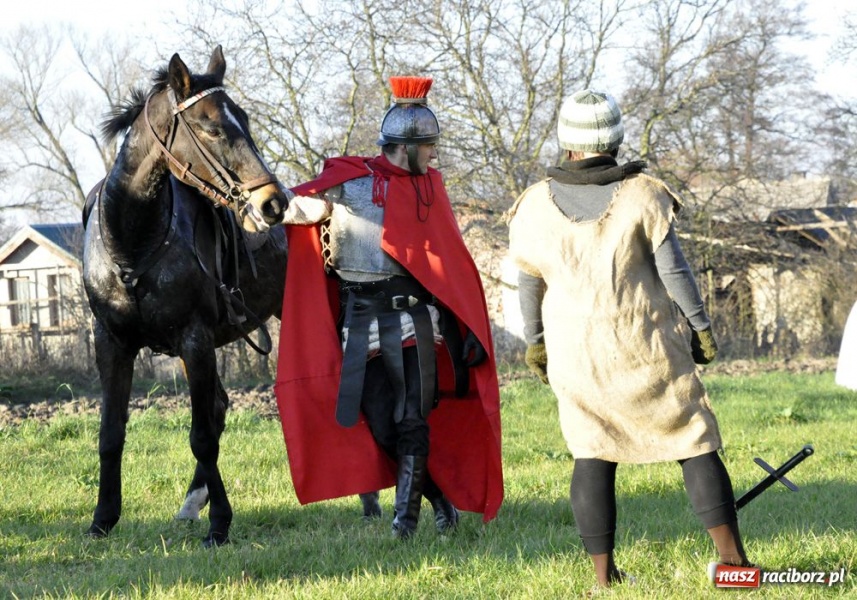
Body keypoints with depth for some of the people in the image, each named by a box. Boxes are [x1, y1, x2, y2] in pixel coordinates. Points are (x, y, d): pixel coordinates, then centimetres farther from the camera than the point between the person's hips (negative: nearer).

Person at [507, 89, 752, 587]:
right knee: (695, 445, 3)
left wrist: (534, 341, 17)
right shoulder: (643, 195, -7)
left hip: (576, 353, 2)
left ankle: (604, 572, 2)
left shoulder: (537, 206, -1)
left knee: (593, 456, 8)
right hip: (648, 348, -2)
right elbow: (673, 269, -8)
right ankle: (732, 558, -2)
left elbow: (529, 284, 5)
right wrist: (702, 327, 2)